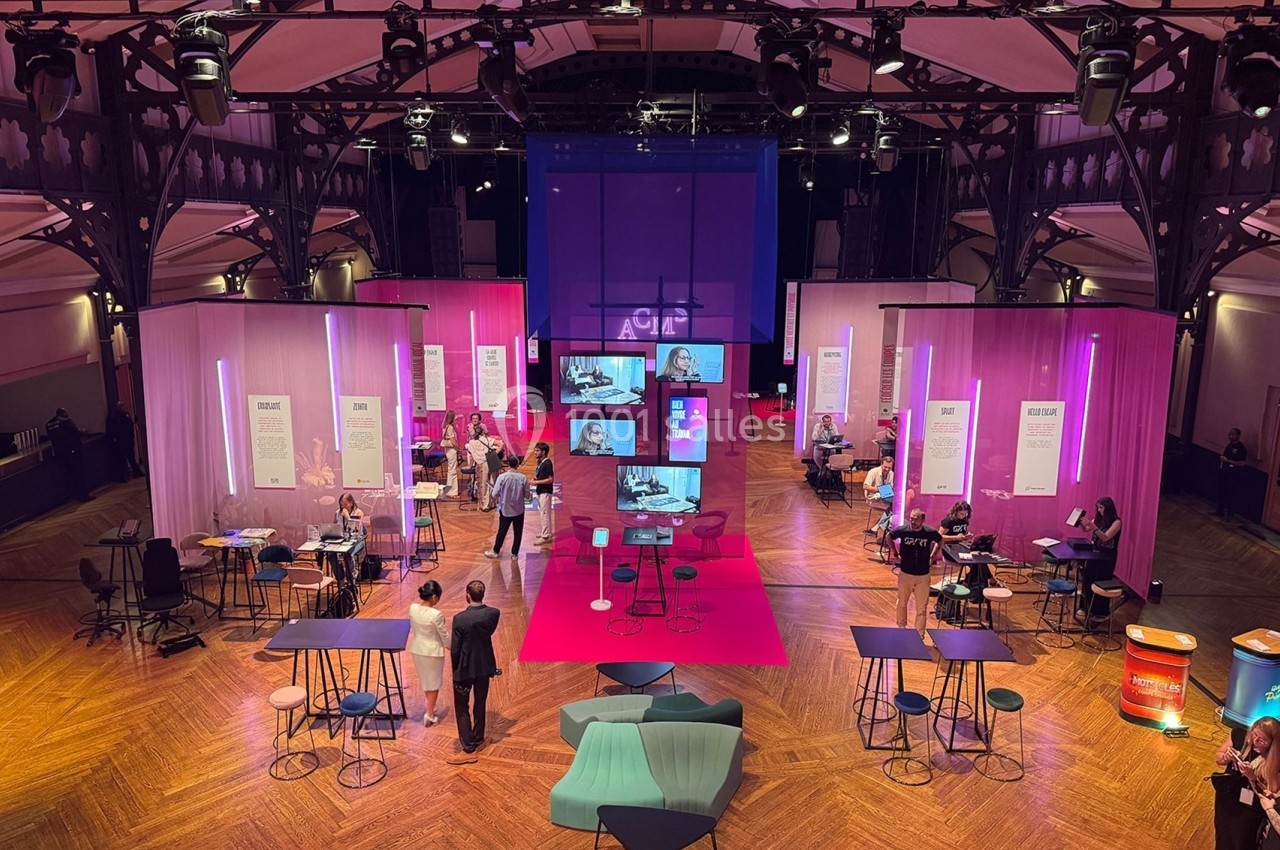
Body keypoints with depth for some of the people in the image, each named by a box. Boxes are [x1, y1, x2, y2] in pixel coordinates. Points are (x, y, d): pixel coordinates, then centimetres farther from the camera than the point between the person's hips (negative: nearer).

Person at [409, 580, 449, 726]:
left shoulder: (412, 608, -12)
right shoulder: (436, 614, -28)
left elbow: (413, 627, 5)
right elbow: (444, 635, -15)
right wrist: (450, 646, 4)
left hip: (416, 649, 6)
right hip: (433, 651, -6)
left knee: (424, 679, 26)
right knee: (433, 682, 14)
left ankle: (429, 707, 43)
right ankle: (429, 714, 19)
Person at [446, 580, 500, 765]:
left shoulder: (460, 619, -24)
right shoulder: (494, 613, -13)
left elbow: (455, 649, -15)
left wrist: (456, 671, 1)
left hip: (465, 668, -4)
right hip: (485, 666, 4)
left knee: (462, 708, 8)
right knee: (480, 704, 22)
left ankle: (469, 750, 9)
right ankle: (478, 739, 36)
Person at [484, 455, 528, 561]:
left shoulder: (502, 477, -15)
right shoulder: (523, 478, -12)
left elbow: (494, 494, -12)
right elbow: (527, 494, -4)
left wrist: (497, 499, 10)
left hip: (505, 509, 0)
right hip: (519, 510, 0)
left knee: (502, 531, 14)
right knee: (518, 533, 12)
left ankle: (495, 551, 26)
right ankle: (514, 554, 18)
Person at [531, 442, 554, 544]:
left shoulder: (547, 463, -17)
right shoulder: (540, 462, 10)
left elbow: (551, 479, -20)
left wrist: (537, 482, -20)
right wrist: (535, 479, 3)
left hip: (545, 492, -9)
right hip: (540, 491, 9)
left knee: (545, 513, -6)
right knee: (542, 513, 15)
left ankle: (546, 536, -2)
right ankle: (543, 533, 24)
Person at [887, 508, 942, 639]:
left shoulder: (930, 532, -15)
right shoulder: (903, 530, -15)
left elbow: (940, 541, 9)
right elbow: (889, 537, 6)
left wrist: (932, 555, 2)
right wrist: (895, 553, 2)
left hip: (923, 575, -1)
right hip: (905, 573, 1)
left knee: (922, 608, 4)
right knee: (902, 603, 17)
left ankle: (919, 635, 14)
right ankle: (901, 628, 39)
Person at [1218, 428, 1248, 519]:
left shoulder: (1240, 448, -15)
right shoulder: (1229, 445, 10)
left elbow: (1242, 463, -20)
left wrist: (1228, 460, -23)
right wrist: (1221, 458, 7)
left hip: (1233, 475, -8)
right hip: (1224, 472, 8)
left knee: (1230, 495, -2)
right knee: (1221, 493, 14)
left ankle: (1230, 513, 8)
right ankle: (1220, 511, 25)